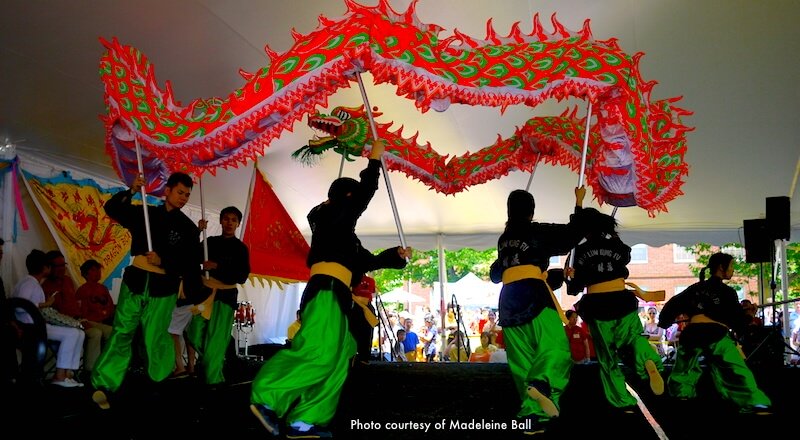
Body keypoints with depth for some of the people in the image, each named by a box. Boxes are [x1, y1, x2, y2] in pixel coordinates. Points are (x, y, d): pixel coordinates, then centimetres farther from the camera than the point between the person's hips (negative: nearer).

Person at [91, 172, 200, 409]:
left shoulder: (189, 228, 5)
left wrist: (163, 261, -14)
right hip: (134, 282, 1)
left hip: (163, 290, -1)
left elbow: (191, 265, -1)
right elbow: (112, 209, -1)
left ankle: (162, 379, 22)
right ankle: (104, 385, -10)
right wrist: (132, 191, -15)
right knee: (122, 333, -6)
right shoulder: (144, 213, 10)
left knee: (155, 337, 0)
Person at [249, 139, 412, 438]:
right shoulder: (334, 215, 4)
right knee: (319, 352, -24)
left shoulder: (341, 230, 30)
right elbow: (365, 193, -2)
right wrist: (374, 160, 8)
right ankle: (267, 398, -29)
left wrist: (397, 256, 24)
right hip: (326, 290, -10)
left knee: (336, 360, 3)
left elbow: (367, 261, 32)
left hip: (332, 294, 10)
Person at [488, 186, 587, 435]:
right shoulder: (538, 231, 4)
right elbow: (573, 234, 6)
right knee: (555, 347, -14)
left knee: (522, 360, 7)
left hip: (509, 300, 6)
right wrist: (579, 203, 15)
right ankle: (542, 384, -44)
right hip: (533, 295, -6)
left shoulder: (504, 239, 20)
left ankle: (532, 416, 3)